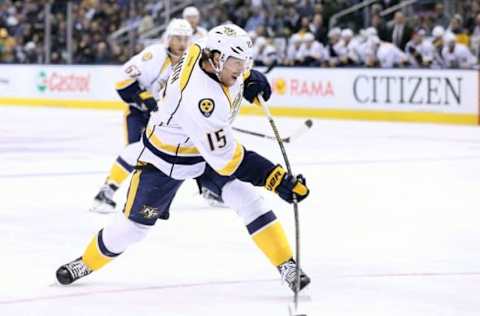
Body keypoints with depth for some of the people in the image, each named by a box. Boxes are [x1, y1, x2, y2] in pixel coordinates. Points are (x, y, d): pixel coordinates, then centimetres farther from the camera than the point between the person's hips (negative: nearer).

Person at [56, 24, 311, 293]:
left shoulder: (204, 53, -20)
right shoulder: (200, 97, -42)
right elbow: (226, 159, -40)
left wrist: (250, 78, -2)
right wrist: (278, 179, -43)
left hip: (209, 144, 7)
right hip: (167, 159, -7)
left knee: (248, 199, -9)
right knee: (136, 224, 5)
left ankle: (286, 264, -2)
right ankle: (87, 262, 29)